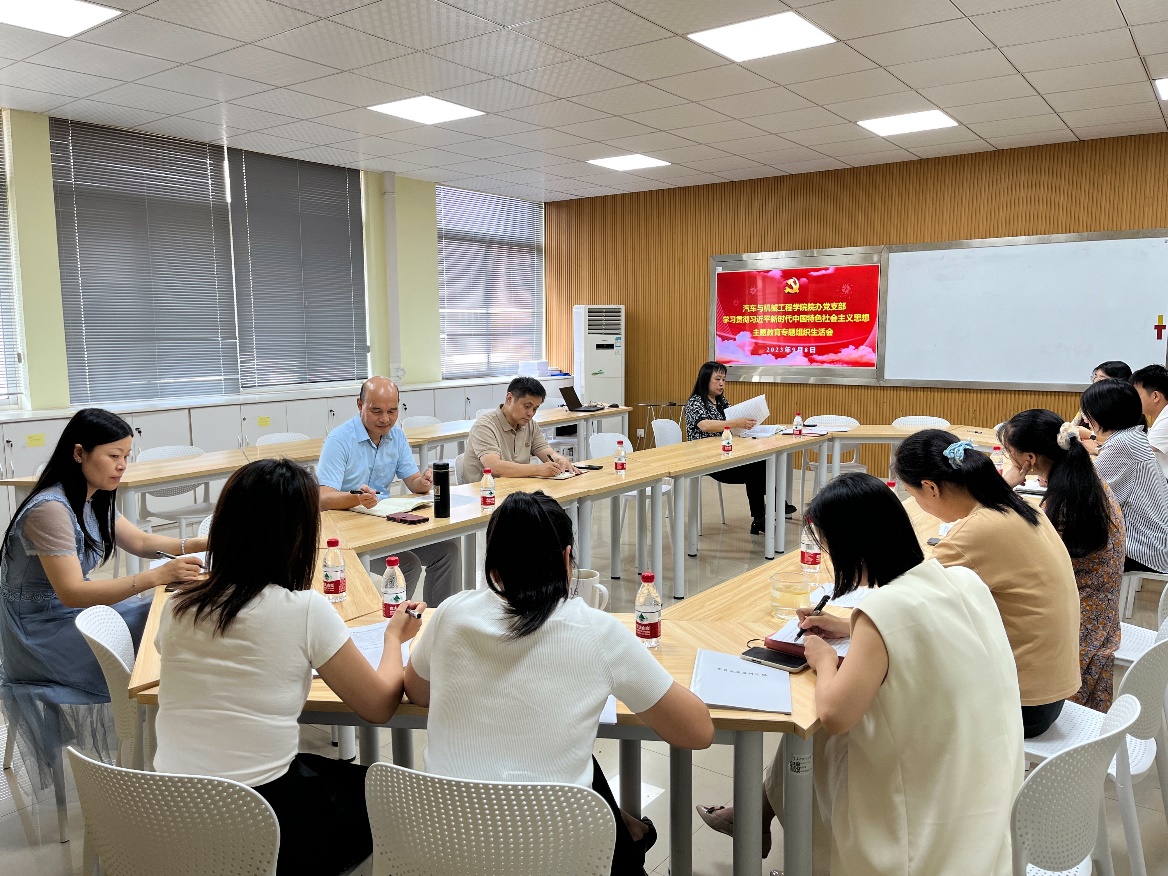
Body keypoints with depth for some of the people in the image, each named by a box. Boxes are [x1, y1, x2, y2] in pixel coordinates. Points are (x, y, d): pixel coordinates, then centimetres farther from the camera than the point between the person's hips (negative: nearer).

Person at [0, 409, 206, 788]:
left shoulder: (92, 500, 2)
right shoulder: (50, 509, -26)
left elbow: (140, 541, 10)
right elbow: (71, 592, -30)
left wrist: (195, 545, -8)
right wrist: (158, 576, -38)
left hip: (72, 612, 9)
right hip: (40, 632, -9)